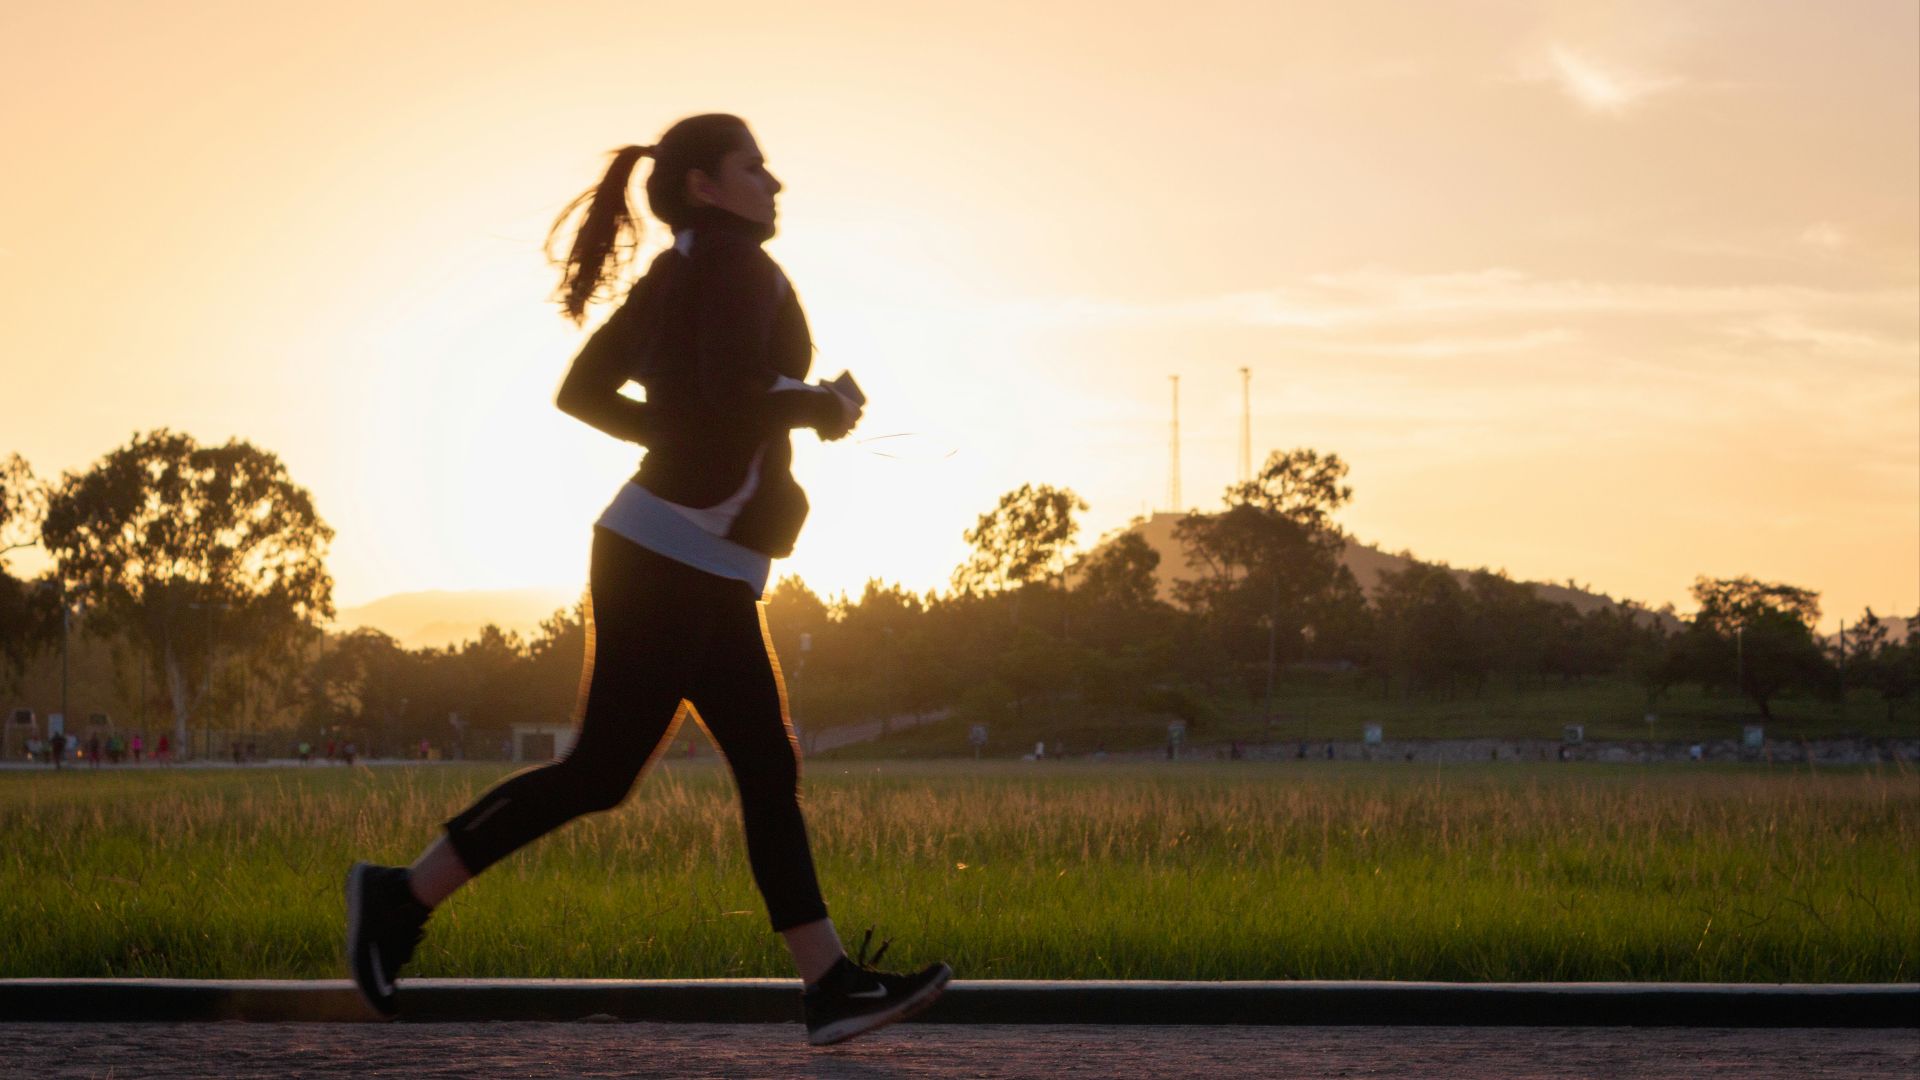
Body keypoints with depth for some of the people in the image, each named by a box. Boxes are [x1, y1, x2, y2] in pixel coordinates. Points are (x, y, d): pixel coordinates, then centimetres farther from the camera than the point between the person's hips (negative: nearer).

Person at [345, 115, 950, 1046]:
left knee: (769, 771, 5)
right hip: (673, 558, -10)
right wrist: (821, 407, -6)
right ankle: (404, 895, 0)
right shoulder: (734, 260, -10)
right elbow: (736, 394, -24)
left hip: (709, 573, 10)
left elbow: (581, 392, 18)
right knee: (601, 773, -7)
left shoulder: (670, 277, 16)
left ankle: (831, 986, 4)